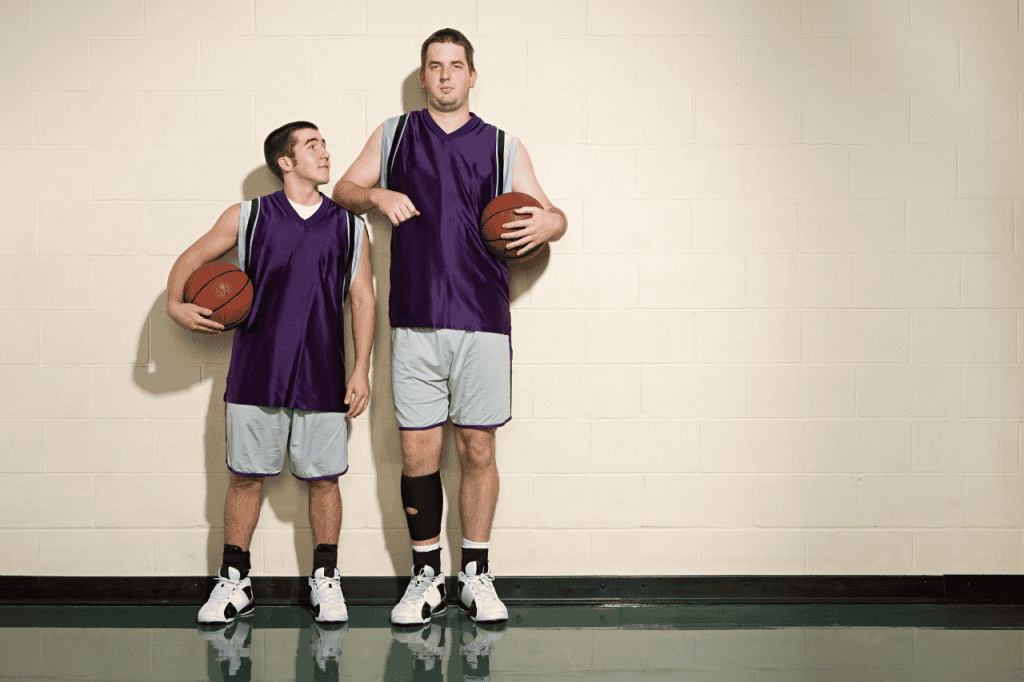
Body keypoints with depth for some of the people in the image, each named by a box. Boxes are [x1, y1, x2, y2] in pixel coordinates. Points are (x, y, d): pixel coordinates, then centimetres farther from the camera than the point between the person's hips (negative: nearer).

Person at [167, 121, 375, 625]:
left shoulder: (349, 227, 9)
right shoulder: (246, 218, 6)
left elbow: (363, 300, 8)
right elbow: (191, 259, 15)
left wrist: (361, 369, 1)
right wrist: (176, 303, -4)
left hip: (322, 375, 1)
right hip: (256, 371, 0)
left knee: (323, 477, 3)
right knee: (246, 475, 4)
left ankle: (325, 581, 16)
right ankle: (234, 582, 15)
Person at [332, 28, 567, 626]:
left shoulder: (503, 146, 11)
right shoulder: (393, 136, 13)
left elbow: (552, 216, 13)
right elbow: (344, 191, 18)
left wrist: (547, 223, -11)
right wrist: (376, 195, -4)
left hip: (483, 322, 0)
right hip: (415, 323, 0)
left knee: (479, 449, 3)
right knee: (418, 452, 1)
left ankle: (477, 576, 15)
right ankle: (426, 578, 14)